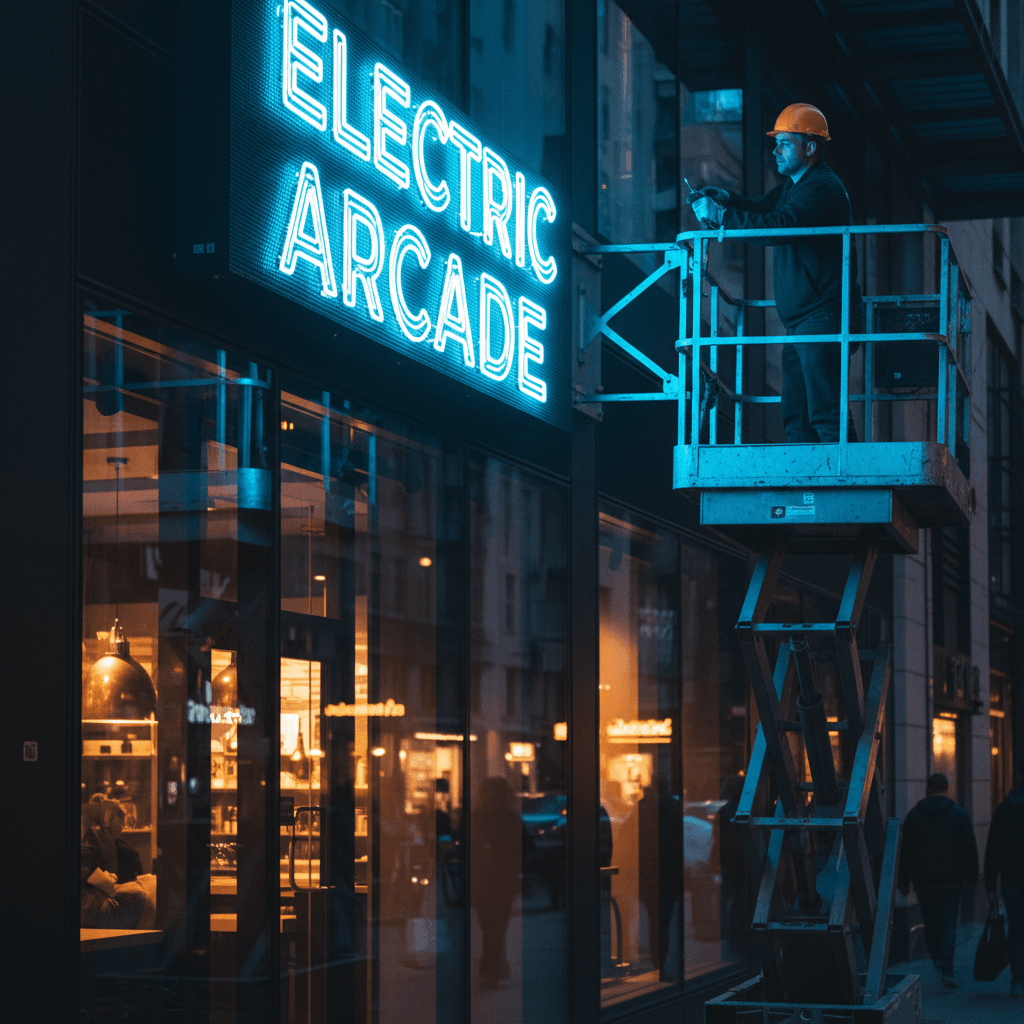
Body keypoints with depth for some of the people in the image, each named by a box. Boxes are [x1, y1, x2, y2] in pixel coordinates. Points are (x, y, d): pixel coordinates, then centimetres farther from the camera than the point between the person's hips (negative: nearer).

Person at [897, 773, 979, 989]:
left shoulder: (914, 815, 4)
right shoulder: (958, 814, -1)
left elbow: (906, 850, 3)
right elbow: (970, 848, -2)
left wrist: (904, 880, 7)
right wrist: (971, 875, 8)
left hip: (923, 882, 1)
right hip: (951, 880, -1)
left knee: (931, 924, 16)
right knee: (948, 924, -2)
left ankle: (938, 960, 3)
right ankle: (947, 971, -14)